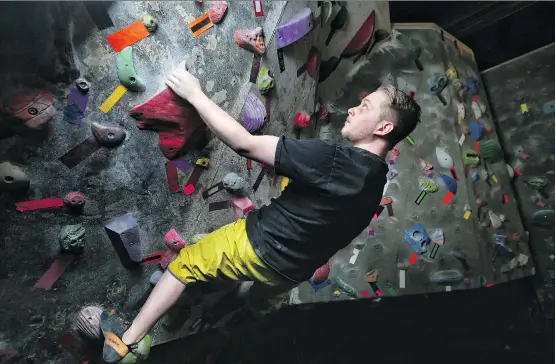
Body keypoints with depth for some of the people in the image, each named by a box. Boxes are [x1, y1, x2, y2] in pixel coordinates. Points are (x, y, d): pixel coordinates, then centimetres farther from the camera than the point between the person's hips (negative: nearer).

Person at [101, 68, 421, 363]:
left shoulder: (334, 161, -30)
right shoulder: (376, 180, -2)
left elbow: (246, 144, -28)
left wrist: (195, 94, -19)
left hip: (259, 246, -7)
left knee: (185, 263, 12)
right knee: (259, 302, 37)